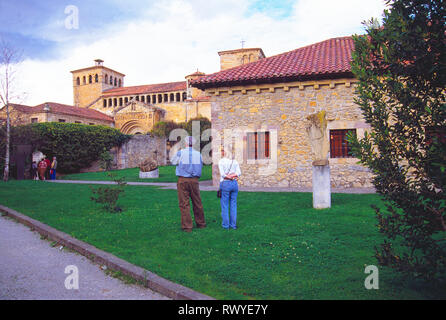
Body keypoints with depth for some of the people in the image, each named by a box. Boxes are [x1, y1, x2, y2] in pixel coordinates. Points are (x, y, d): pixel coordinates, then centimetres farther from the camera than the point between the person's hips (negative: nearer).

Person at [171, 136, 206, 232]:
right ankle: (201, 223, 25)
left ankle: (187, 226, 3)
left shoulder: (181, 153, -5)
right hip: (194, 180, 3)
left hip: (183, 180, -3)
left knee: (184, 203, 2)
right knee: (197, 202, 13)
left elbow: (173, 162, 11)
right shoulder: (198, 154, 3)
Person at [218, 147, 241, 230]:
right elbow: (239, 173, -2)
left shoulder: (221, 161, -6)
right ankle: (233, 224, 12)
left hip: (225, 184, -4)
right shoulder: (235, 161, 7)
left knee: (225, 205, 4)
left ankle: (225, 224, 7)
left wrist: (228, 177, -2)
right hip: (234, 184, 4)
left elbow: (222, 174, -13)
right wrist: (233, 176, -7)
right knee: (233, 204, 9)